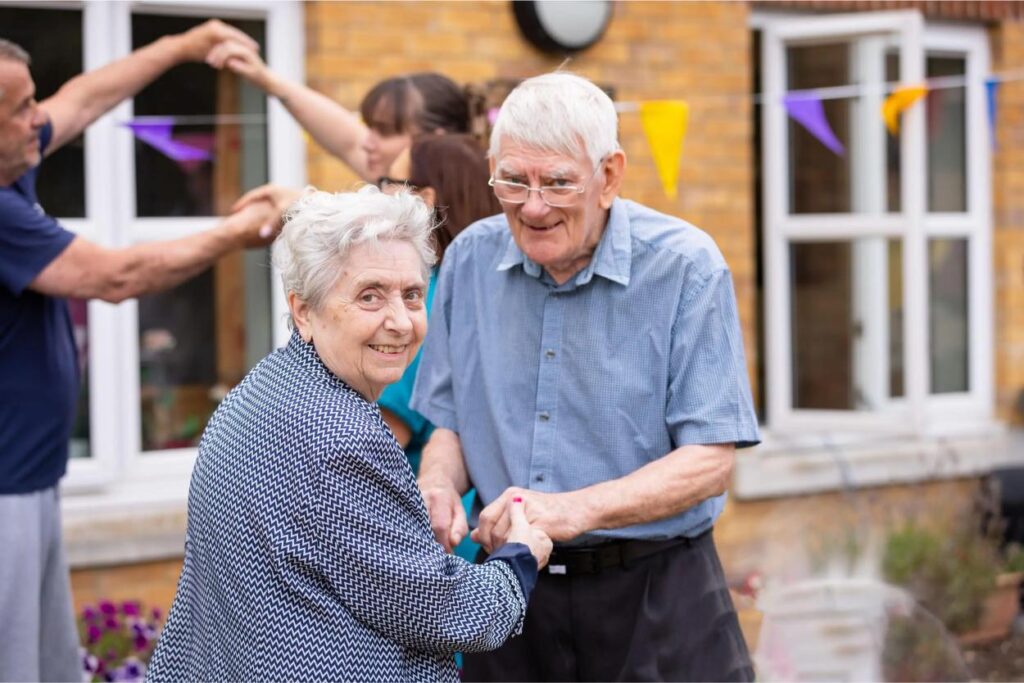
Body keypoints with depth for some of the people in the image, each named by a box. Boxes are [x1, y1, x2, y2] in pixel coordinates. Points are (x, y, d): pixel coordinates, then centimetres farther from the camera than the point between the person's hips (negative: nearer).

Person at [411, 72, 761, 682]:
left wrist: (574, 510, -26)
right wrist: (439, 486, -10)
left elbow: (710, 460, -15)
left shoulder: (686, 266, -12)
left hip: (653, 597, -3)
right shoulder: (470, 259, 2)